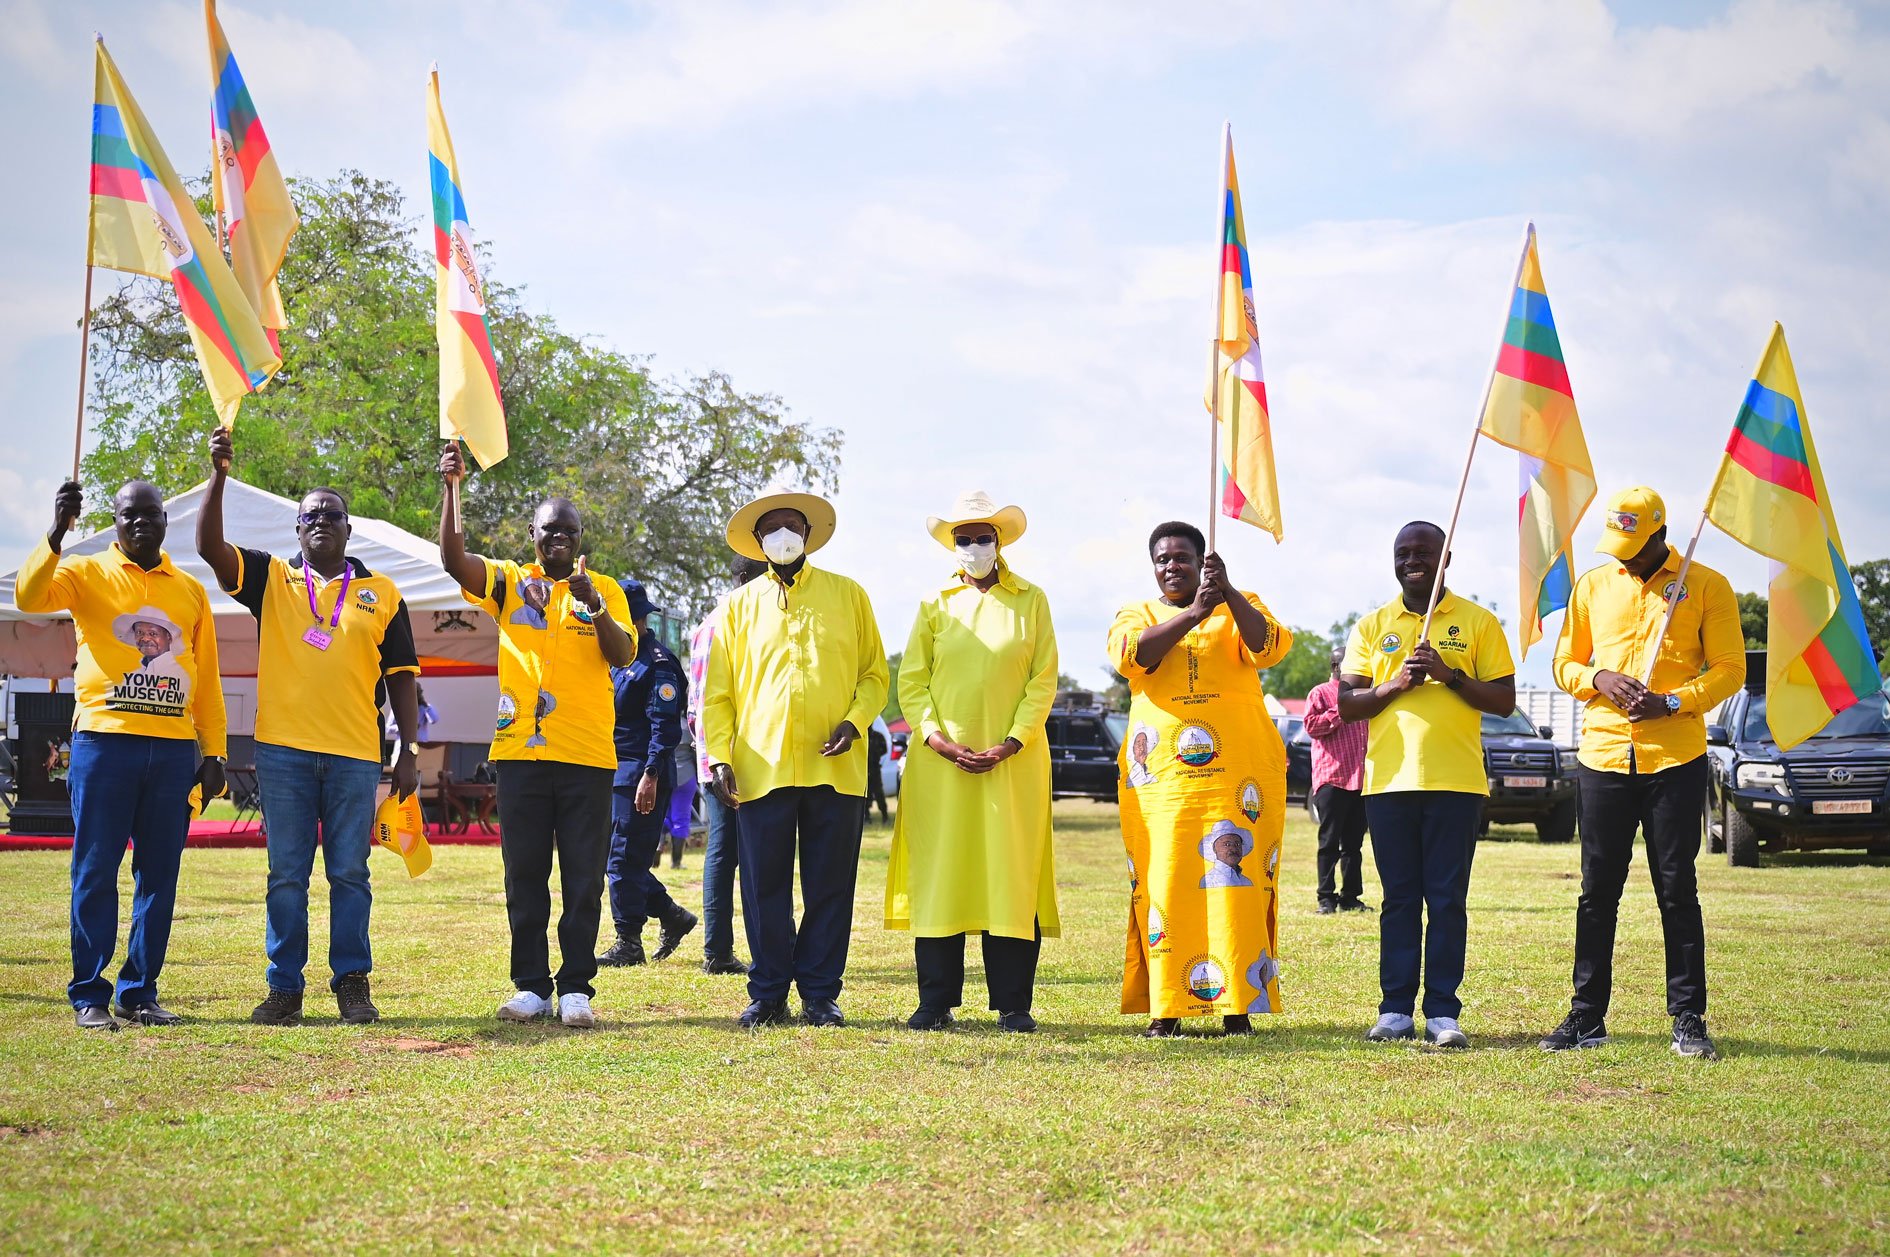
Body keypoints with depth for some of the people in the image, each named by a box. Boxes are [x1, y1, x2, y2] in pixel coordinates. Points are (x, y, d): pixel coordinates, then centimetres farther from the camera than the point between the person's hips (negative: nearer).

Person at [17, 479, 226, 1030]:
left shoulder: (190, 590, 15)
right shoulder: (89, 573, 6)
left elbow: (207, 677, 17)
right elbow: (29, 597, -14)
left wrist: (213, 751, 11)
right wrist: (57, 533, -25)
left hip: (174, 750, 3)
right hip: (104, 741, -3)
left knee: (159, 876, 4)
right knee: (96, 872, -2)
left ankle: (140, 992, 12)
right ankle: (89, 995, 3)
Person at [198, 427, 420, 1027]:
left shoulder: (382, 594, 10)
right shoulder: (271, 579, 10)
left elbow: (400, 677, 9)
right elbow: (209, 545, -5)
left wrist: (410, 751, 3)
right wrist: (219, 475, -16)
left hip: (355, 753, 0)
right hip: (283, 750, 0)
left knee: (349, 874, 2)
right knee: (286, 875, 3)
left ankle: (352, 984, 9)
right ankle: (284, 989, 9)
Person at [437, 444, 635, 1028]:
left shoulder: (604, 589, 10)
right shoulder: (509, 581, 9)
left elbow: (624, 655, -3)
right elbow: (454, 560, -7)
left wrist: (595, 606, -20)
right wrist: (452, 487, -17)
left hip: (587, 755, 0)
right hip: (521, 749, 1)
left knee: (584, 880, 0)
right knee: (524, 877, 3)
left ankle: (576, 987, 4)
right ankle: (531, 986, 9)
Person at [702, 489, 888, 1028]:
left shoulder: (848, 595, 11)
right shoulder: (740, 605, 12)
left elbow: (874, 673, 11)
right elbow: (717, 692, 10)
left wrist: (854, 721, -7)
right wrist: (719, 756, -2)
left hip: (836, 767, 0)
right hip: (762, 768, 0)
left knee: (830, 886, 2)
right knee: (765, 887, 2)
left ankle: (820, 993, 11)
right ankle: (767, 994, 11)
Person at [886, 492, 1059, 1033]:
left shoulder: (1031, 601, 7)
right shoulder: (936, 604, 10)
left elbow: (1043, 680, 3)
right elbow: (911, 680, 6)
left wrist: (1011, 743, -9)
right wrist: (936, 738, -9)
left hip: (1013, 762, -1)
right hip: (942, 762, 1)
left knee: (1012, 876, -3)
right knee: (939, 875, -1)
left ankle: (1013, 1004, 3)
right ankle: (936, 1002, 5)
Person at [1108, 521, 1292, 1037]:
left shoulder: (1240, 609, 14)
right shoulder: (1136, 615, 14)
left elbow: (1269, 648, -7)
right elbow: (1131, 655, -9)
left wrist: (1228, 594, -19)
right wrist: (1193, 614, -19)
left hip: (1237, 769, -1)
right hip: (1162, 773, 1)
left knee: (1234, 878, -8)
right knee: (1164, 882, -5)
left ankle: (1237, 1006, -6)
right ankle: (1165, 1008, -1)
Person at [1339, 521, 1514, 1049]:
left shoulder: (1478, 622, 7)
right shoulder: (1372, 627, 13)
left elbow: (1505, 701, 3)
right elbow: (1346, 703, 7)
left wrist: (1450, 675, -11)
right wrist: (1395, 685, -10)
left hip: (1456, 782, -2)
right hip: (1389, 780, 2)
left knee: (1447, 899, -2)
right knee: (1399, 899, 4)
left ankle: (1443, 1012, 1)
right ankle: (1396, 1009, 7)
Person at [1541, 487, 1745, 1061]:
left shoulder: (1707, 587, 1)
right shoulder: (1592, 587, 11)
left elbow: (1729, 669, -1)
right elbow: (1564, 664, 14)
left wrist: (1671, 702, -15)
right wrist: (1598, 679, -8)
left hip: (1676, 759, -3)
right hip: (1603, 755, 3)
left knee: (1677, 892, 0)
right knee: (1597, 893, 6)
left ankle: (1689, 1021, 7)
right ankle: (1587, 1017, 12)